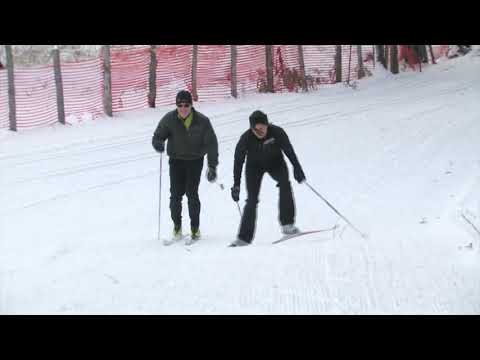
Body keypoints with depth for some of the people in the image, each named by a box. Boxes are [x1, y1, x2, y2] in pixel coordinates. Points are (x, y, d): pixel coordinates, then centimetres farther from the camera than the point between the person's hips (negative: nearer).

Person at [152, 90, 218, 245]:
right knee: (176, 194, -3)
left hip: (195, 161, -2)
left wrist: (212, 167, -12)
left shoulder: (202, 121, -11)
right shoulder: (169, 119, -8)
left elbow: (211, 144, -7)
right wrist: (158, 143, -28)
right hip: (176, 161, 2)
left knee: (191, 193, -10)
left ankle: (195, 229, 2)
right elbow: (157, 136, -2)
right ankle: (177, 229, 11)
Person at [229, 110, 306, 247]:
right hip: (254, 166, 0)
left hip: (275, 162, 1)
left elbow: (289, 150, -15)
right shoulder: (246, 138, -26)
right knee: (252, 200, -9)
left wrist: (297, 167, -21)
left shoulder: (276, 132, -27)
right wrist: (236, 185, -19)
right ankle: (244, 237, -3)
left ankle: (287, 223, -22)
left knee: (285, 184, -27)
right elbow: (238, 161, -18)